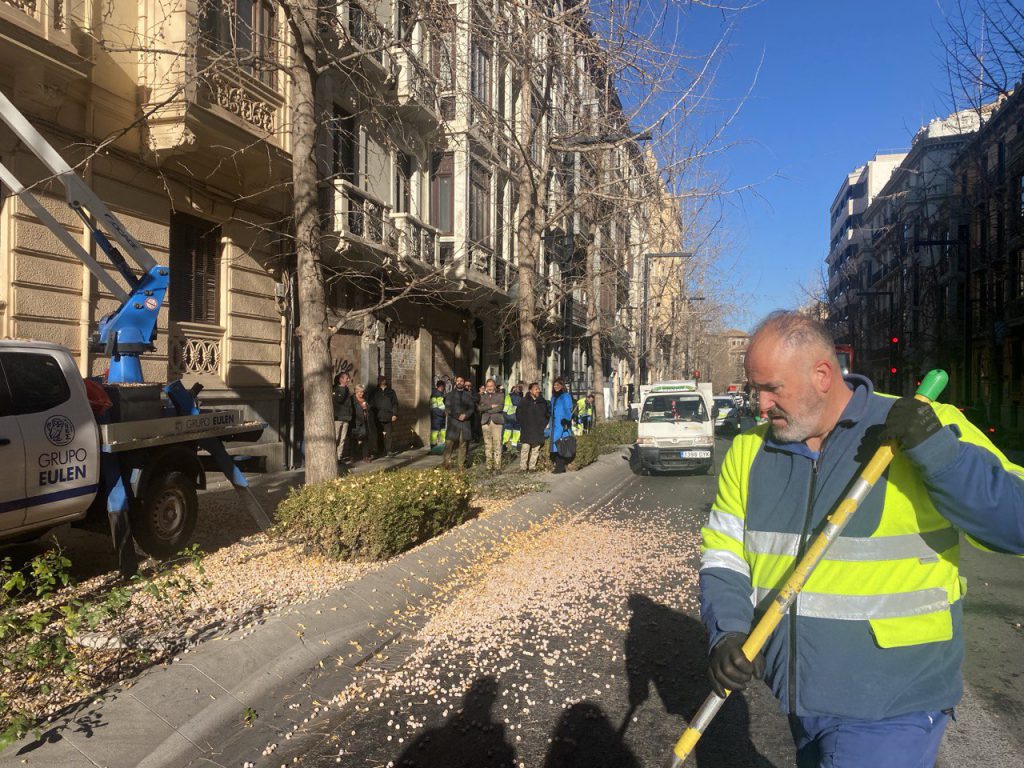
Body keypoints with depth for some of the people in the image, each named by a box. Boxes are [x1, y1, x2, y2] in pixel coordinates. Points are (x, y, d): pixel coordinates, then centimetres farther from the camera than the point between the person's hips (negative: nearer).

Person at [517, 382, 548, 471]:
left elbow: (547, 414, 21)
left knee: (536, 449, 3)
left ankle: (532, 466, 11)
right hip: (527, 431, -4)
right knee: (525, 448, -9)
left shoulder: (543, 402, 12)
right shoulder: (524, 401, 1)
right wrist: (523, 425, -1)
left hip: (539, 431, 4)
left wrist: (544, 425, 10)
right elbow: (518, 415, 5)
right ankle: (523, 467, -4)